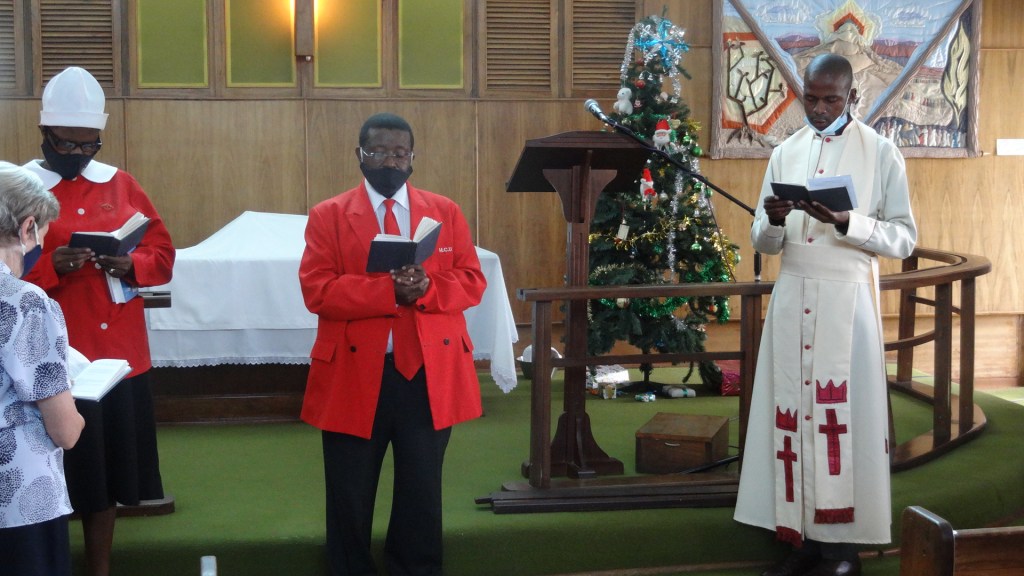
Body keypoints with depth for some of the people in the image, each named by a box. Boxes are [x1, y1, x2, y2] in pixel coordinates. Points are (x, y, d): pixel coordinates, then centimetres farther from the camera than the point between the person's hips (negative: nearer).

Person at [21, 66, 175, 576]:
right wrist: (50, 266, -22)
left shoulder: (121, 184, 9)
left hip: (121, 354, 4)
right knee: (54, 482, 2)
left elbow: (162, 252, 11)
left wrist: (132, 265, -9)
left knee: (109, 474, 13)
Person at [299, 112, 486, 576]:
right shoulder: (328, 215, 2)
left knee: (422, 494, 11)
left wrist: (426, 289, -18)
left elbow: (472, 283, 3)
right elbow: (317, 290, -10)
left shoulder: (445, 212, 9)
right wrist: (390, 291, -21)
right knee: (350, 499, 8)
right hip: (354, 374, -1)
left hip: (429, 374, 2)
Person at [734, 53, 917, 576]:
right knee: (792, 412, 3)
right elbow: (763, 243, 12)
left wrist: (844, 221, -19)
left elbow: (904, 238, -4)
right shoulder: (785, 154, 11)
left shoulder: (880, 152, 0)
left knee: (844, 415, -1)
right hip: (792, 298, 4)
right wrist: (773, 221, -12)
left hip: (847, 299, -4)